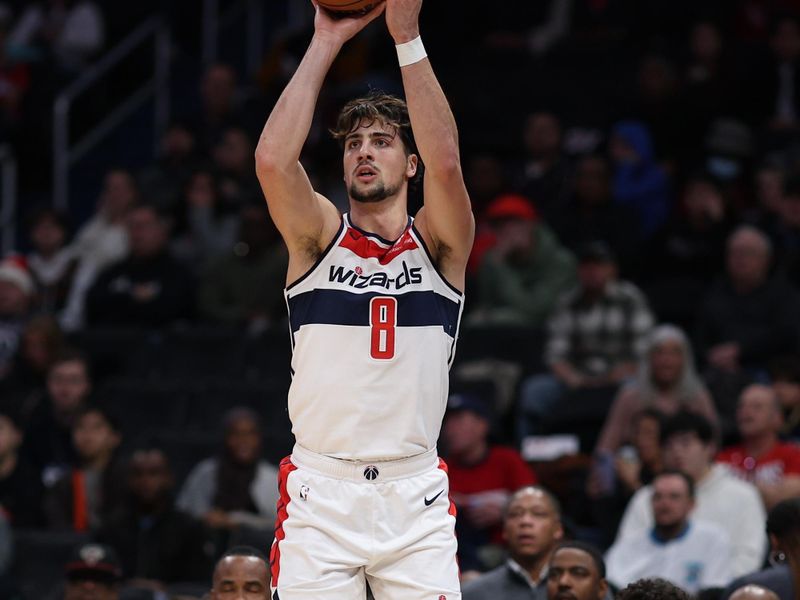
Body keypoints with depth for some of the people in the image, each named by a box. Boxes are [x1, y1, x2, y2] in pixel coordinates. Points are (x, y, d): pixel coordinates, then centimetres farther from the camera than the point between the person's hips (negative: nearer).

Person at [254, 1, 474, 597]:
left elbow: (445, 164, -15)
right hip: (320, 496, 0)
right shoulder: (319, 236, 6)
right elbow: (273, 162, -13)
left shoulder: (439, 244, 5)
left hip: (416, 500, 0)